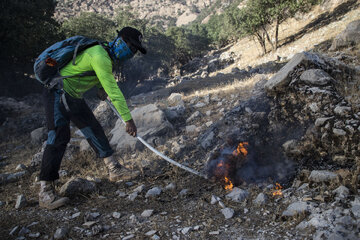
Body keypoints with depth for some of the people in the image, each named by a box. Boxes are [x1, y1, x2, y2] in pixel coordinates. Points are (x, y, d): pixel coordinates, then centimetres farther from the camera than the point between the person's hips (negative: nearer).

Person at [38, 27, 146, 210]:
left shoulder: (107, 55, 7)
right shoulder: (100, 56, -24)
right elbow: (114, 92, -27)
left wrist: (101, 88, 11)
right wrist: (128, 119, -24)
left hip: (74, 97, 10)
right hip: (57, 93, -10)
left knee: (94, 130, 7)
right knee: (58, 138, -15)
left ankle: (115, 170, 14)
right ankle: (45, 192, -12)